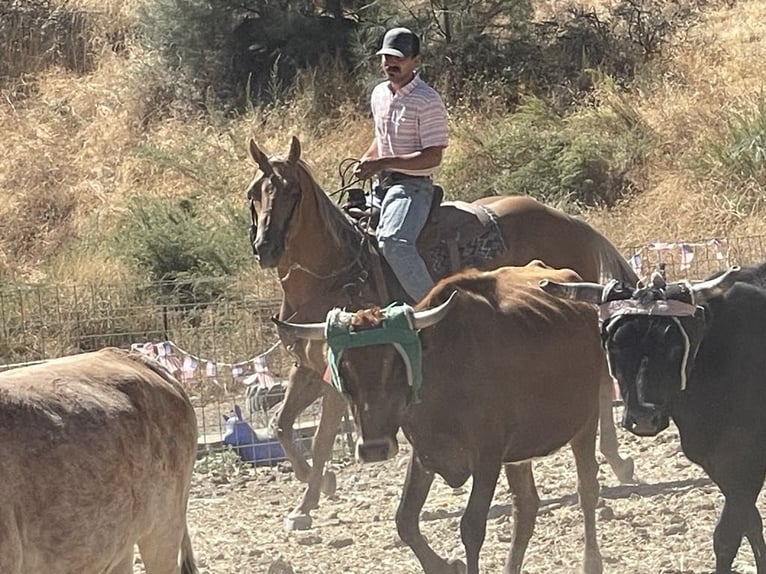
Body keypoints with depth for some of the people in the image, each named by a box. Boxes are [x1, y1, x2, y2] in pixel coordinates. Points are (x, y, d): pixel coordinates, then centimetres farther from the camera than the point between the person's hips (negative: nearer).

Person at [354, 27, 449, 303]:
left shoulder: (427, 101, -14)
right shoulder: (379, 94, 12)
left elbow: (433, 156, -18)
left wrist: (383, 163, -24)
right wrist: (365, 161, 8)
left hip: (413, 186, -9)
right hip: (382, 185, 9)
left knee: (393, 241, -33)